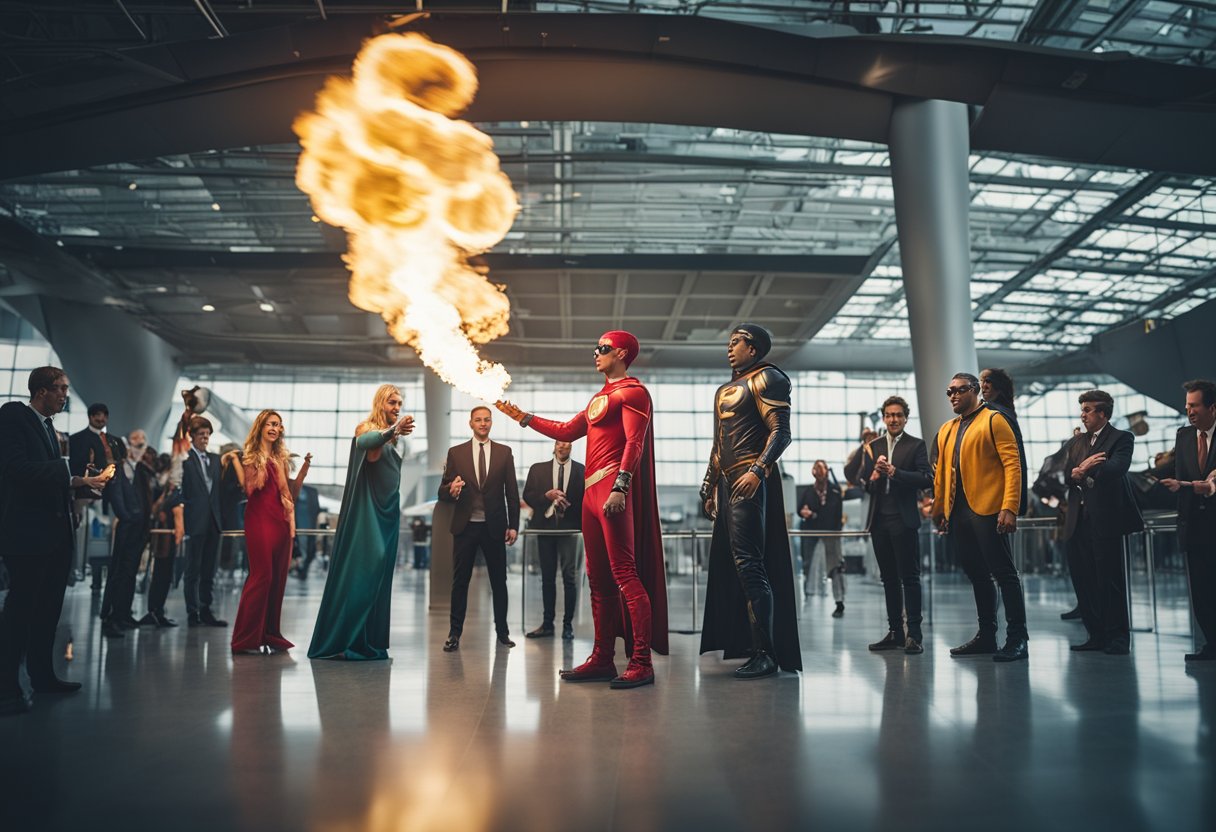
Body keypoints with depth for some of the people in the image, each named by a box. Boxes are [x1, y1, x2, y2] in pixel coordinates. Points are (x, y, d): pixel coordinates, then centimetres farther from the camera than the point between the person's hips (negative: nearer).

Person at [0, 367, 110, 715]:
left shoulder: (46, 425, 17)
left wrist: (80, 481, 4)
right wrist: (68, 473, -20)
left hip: (54, 532, 9)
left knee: (49, 607, 15)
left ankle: (42, 675, 26)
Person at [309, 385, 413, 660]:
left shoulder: (390, 439, 16)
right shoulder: (366, 428, -6)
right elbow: (364, 442, -32)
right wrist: (392, 430, -49)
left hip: (388, 512, 8)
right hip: (366, 512, -8)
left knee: (379, 575, 7)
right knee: (359, 572, -9)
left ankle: (370, 641, 11)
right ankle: (341, 641, -4)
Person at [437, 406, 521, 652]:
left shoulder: (504, 453, 6)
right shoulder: (456, 453, 5)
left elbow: (512, 492, 5)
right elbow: (443, 491, 4)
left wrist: (513, 525, 0)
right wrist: (451, 491, -20)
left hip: (494, 527, 0)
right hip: (465, 526, 0)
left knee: (499, 581, 7)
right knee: (460, 581, 3)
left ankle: (502, 631, 18)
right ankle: (455, 633, 10)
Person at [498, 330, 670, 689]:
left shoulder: (632, 391, -3)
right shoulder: (600, 396, 25)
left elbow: (634, 442, -15)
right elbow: (567, 432, 27)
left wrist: (620, 488, -25)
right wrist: (522, 416, 25)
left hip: (612, 487, -9)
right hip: (592, 490, 9)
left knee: (625, 573, -12)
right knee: (598, 579, 9)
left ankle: (642, 663, -11)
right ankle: (603, 659, 14)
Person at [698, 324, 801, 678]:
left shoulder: (765, 378, -4)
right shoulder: (725, 390, 23)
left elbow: (781, 431, -15)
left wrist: (758, 470, -27)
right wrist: (709, 487, 22)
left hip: (749, 482, -10)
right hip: (727, 483, 10)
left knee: (748, 564, -13)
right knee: (729, 564, 10)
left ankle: (765, 653, -10)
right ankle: (744, 641, 18)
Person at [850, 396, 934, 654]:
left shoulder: (916, 445, 2)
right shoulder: (872, 447, 14)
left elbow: (926, 479, -10)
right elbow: (861, 481, 9)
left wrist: (894, 472, -18)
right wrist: (873, 477, -13)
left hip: (904, 519, -5)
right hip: (879, 520, 5)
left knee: (910, 576, -4)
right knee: (889, 578, 10)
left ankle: (914, 634, -1)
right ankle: (895, 632, 16)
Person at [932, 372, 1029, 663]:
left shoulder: (993, 420, -1)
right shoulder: (946, 430, 20)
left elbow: (1012, 464, -9)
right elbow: (941, 473, 20)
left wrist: (1010, 508, -18)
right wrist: (939, 510, 13)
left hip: (988, 510, -7)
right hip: (958, 513, 7)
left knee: (1003, 573, -4)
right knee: (977, 575, 12)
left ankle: (1017, 639, 1)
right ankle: (986, 636, 19)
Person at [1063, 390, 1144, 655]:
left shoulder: (1121, 438, 0)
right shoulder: (1076, 442, 19)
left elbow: (1117, 467, -19)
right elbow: (1065, 475, 8)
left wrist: (1082, 472, -9)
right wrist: (1076, 471, -14)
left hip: (1105, 519, -6)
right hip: (1079, 520, 6)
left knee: (1110, 577, -3)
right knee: (1082, 578, 6)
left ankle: (1118, 636, 7)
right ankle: (1097, 635, 16)